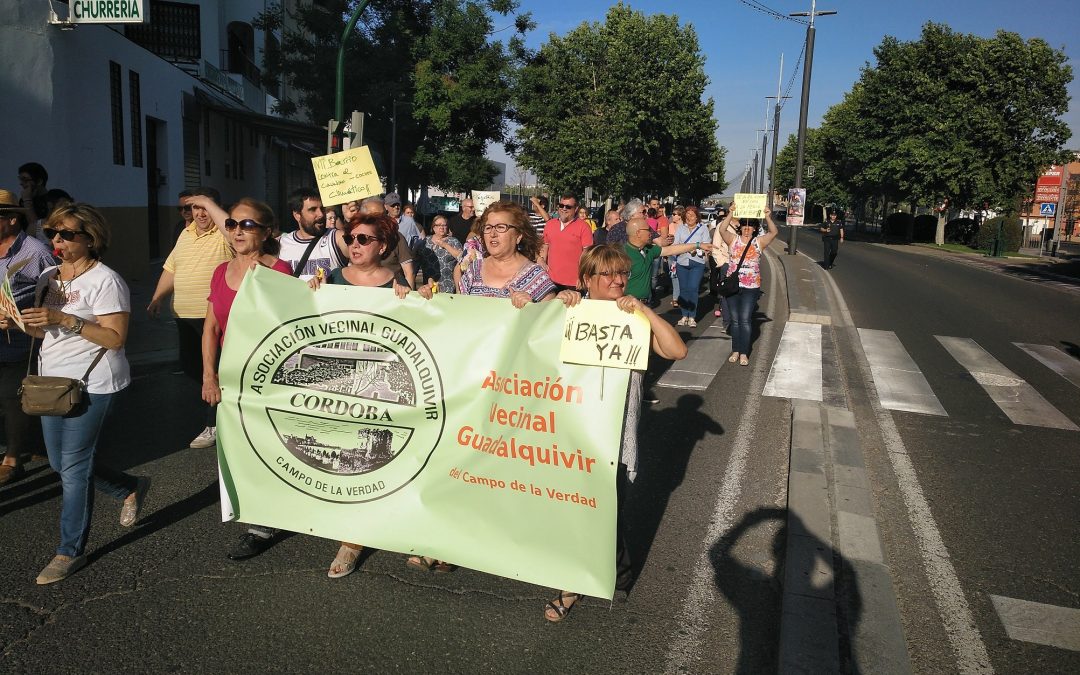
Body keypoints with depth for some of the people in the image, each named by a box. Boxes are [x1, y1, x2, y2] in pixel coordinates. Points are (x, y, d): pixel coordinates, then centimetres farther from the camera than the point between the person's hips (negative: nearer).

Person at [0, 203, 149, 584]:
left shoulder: (105, 281, -14)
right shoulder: (47, 278, 10)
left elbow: (115, 338, -19)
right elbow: (43, 331, 17)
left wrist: (66, 319, -27)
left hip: (91, 384, -8)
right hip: (52, 380, 8)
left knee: (73, 467, -2)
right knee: (62, 463, 16)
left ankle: (71, 552, 12)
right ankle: (131, 489, 38)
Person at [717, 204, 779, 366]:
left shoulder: (759, 242, 4)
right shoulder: (733, 240, 4)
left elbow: (773, 233, -10)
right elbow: (722, 230, -12)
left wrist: (768, 217, -23)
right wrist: (730, 214, -22)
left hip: (751, 287, -1)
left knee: (745, 320, -5)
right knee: (735, 320, 7)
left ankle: (744, 353, 0)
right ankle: (735, 351, 16)